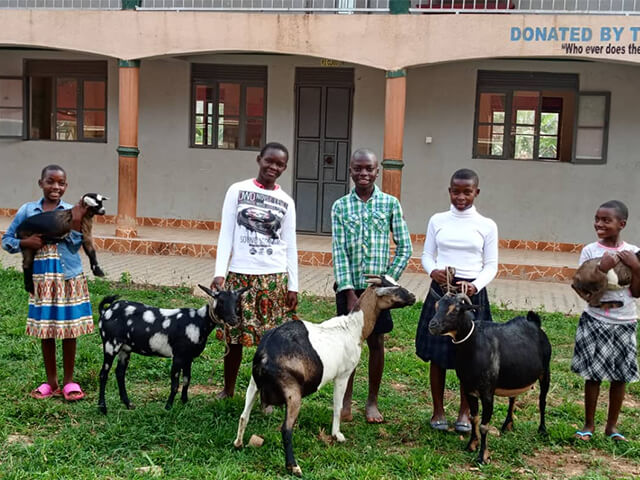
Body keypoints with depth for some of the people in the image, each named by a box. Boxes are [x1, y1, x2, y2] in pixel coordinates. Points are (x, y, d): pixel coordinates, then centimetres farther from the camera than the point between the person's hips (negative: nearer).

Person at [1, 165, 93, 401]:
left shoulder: (72, 211, -3)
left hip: (69, 278, -2)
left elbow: (74, 246, -9)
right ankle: (51, 381, 23)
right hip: (41, 279, 2)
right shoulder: (27, 210, 1)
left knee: (68, 330, 5)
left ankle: (69, 381, 18)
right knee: (45, 331, 10)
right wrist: (25, 242, -14)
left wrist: (77, 222, -22)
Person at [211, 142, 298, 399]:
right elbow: (226, 234, 0)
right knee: (234, 336, 7)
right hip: (240, 274, -1)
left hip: (274, 278, 1)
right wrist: (219, 272, -8)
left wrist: (293, 285, 3)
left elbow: (290, 246, 7)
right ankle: (228, 389, 26)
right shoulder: (237, 191, 2)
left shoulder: (286, 202, 6)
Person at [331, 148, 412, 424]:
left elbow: (404, 248, 1)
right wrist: (349, 292, -12)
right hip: (349, 285, 0)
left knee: (376, 343, 8)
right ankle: (346, 401, 20)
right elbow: (338, 251, -5)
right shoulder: (340, 206, 1)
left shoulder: (390, 204, -1)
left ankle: (372, 402, 22)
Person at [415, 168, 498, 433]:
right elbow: (427, 255, 8)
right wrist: (433, 271, -15)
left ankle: (464, 412, 19)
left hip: (472, 292, -1)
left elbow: (491, 265, 2)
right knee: (438, 354, 5)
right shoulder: (437, 221, 5)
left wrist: (476, 286, -16)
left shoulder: (487, 226, 2)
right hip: (440, 289, 1)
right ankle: (438, 410, 19)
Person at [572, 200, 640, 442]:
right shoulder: (590, 251, -5)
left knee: (620, 376, 8)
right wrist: (601, 268, -23)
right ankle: (589, 425, 17)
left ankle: (612, 426, 23)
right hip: (595, 321, -2)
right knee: (593, 374, 3)